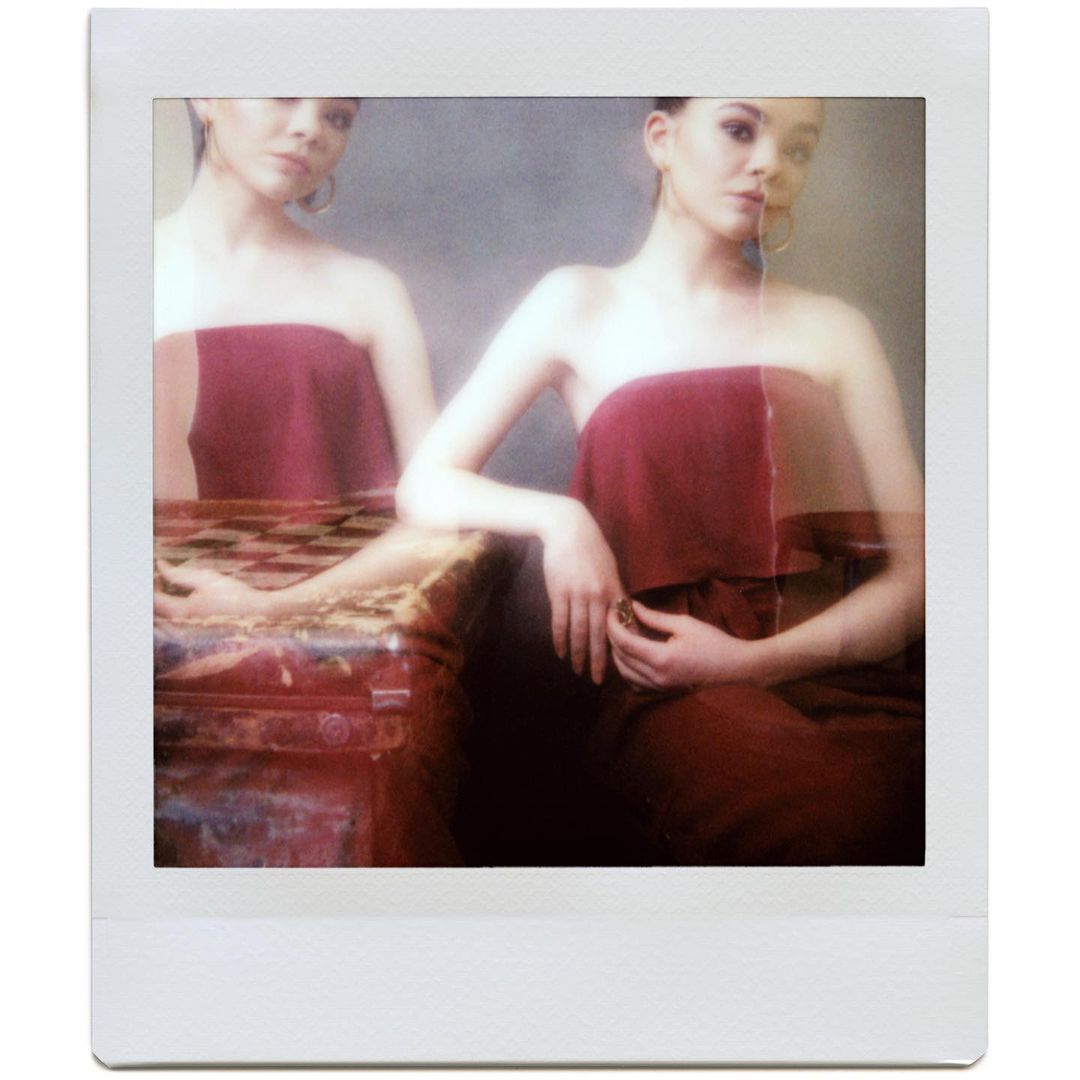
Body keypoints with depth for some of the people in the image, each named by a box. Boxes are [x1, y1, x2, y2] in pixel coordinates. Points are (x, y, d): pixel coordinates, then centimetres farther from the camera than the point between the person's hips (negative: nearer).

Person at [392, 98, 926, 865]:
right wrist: (557, 518, -10)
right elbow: (424, 487, 10)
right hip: (671, 693, -2)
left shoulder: (833, 329, 16)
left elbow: (911, 571, 8)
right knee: (829, 815, -34)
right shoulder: (582, 304, 13)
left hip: (836, 669, 2)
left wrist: (752, 658, -9)